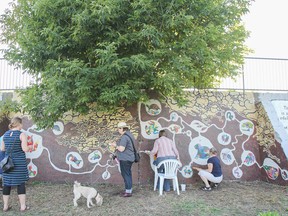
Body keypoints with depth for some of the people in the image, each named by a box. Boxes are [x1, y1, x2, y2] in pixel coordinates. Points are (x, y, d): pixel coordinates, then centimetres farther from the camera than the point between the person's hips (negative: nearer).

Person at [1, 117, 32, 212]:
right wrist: (29, 147, 5)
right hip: (19, 161, -5)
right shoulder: (22, 134, -11)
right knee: (21, 183, 2)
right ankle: (23, 206, 8)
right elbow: (25, 149, -15)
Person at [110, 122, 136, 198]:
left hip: (125, 159, -10)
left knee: (126, 175, -1)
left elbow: (121, 149, -24)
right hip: (129, 158, 10)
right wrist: (117, 144, 16)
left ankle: (128, 192, 6)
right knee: (128, 174, 16)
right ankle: (129, 190, 26)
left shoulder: (124, 137, -19)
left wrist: (116, 146, -6)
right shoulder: (129, 135, 13)